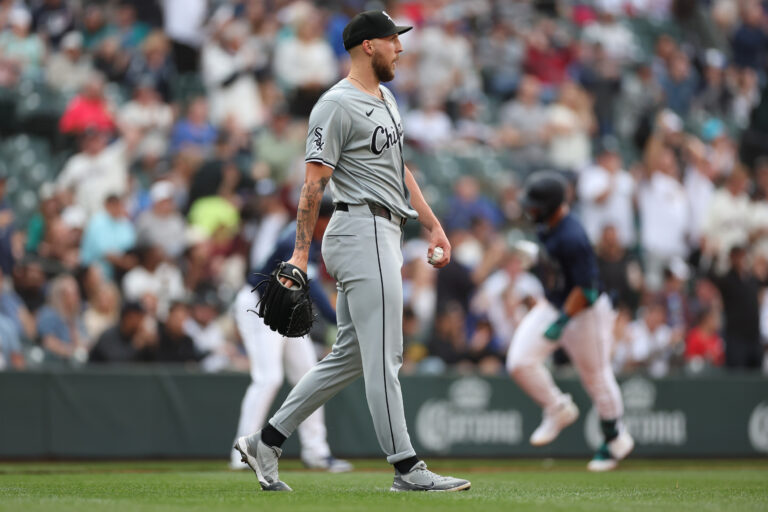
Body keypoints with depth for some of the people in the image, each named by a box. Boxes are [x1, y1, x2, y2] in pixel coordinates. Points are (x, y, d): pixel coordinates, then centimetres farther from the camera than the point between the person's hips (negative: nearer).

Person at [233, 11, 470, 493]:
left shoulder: (385, 100, 19)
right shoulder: (337, 105, -11)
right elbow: (314, 182, -13)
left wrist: (434, 225, 19)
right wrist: (300, 255, -16)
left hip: (384, 235, 10)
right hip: (362, 231, -10)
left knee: (351, 355, 12)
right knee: (383, 355, -8)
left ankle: (266, 443, 15)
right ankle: (407, 468, -7)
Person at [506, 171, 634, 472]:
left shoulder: (571, 238, -31)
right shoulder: (545, 225, -4)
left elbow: (586, 288, -29)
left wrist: (562, 321, -29)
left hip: (586, 311, -8)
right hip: (552, 305, 8)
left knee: (596, 376, 9)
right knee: (520, 362, -7)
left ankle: (616, 440, 30)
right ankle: (558, 411, 16)